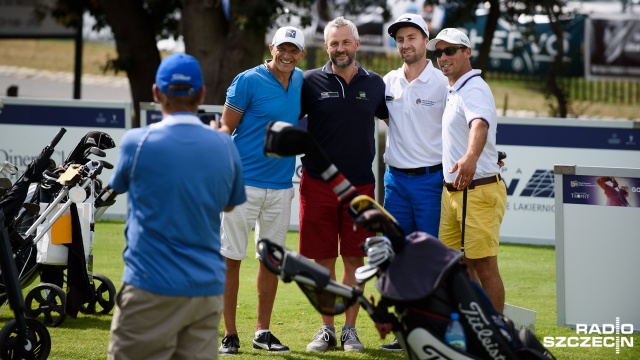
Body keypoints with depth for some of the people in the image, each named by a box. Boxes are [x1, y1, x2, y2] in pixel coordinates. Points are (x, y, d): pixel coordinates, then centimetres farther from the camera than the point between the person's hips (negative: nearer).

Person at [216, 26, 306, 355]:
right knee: (231, 258, -2)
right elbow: (226, 128, -7)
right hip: (243, 183, -5)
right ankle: (229, 334, 4)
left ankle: (263, 332, 18)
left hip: (281, 187, 5)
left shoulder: (300, 82, 9)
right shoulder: (247, 81, -8)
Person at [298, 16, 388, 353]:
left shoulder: (374, 84, 6)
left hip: (360, 185, 1)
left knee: (354, 260, 3)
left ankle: (350, 330, 12)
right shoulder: (311, 82, -1)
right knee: (323, 260, 3)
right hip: (318, 183, -1)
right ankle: (327, 329, 14)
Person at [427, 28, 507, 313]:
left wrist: (471, 157, -55)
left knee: (484, 266, -7)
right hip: (451, 192, 10)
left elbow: (480, 124, -37)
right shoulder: (451, 91, 16)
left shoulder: (474, 89, -15)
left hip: (478, 190, -10)